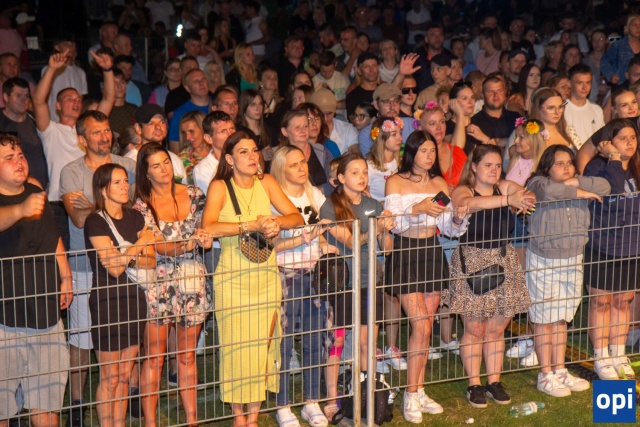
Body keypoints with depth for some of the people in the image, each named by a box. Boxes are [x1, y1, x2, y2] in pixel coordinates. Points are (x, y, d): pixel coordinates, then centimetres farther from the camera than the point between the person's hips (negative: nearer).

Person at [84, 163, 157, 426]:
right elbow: (114, 268, -16)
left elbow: (151, 262, 7)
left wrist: (126, 256, -11)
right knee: (110, 378, 1)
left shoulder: (135, 218, 10)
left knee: (125, 375, 11)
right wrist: (139, 246, -6)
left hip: (134, 297, 6)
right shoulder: (95, 222, -10)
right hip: (107, 300, -6)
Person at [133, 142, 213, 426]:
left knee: (188, 355, 11)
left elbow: (205, 228, 17)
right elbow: (158, 246, -14)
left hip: (193, 281, 3)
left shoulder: (193, 195, 5)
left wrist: (205, 237, -4)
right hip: (159, 284, -3)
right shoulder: (142, 206, -5)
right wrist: (187, 245, -30)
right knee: (154, 357, 0)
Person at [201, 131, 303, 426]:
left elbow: (297, 218, 1)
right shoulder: (220, 187, -6)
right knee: (236, 346, 0)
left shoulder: (266, 183, 5)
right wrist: (252, 225, -27)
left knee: (263, 345, 5)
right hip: (233, 277, -3)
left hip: (266, 276, 3)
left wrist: (277, 222, -19)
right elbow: (208, 227, -23)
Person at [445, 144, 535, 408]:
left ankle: (494, 382, 22)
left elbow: (528, 195, -10)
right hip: (471, 264, -4)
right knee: (474, 330, 3)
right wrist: (508, 200, -40)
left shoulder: (505, 188, 6)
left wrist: (525, 199, -35)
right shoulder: (462, 191, -7)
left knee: (496, 329, 10)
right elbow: (470, 203, -30)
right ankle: (474, 385, 14)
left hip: (504, 264, 4)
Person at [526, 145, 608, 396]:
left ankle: (560, 371, 22)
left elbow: (605, 187, -7)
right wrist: (579, 193, -20)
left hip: (573, 261, 6)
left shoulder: (579, 186, 7)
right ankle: (546, 375, 9)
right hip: (543, 263, -5)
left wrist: (576, 182, -15)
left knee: (562, 319, 12)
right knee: (544, 320, 1)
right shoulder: (538, 183, -11)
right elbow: (549, 191, -34)